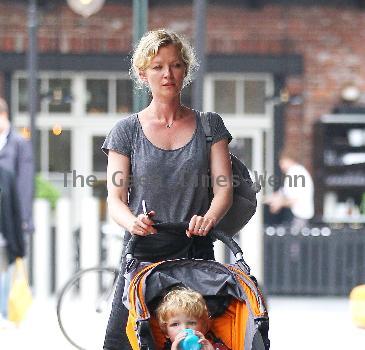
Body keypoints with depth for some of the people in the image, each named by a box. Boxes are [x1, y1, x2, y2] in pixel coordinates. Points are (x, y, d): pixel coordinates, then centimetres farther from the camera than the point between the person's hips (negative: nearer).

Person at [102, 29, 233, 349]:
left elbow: (224, 188, 3)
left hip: (196, 252, 0)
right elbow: (115, 197, 3)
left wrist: (209, 218, -20)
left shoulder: (209, 126, 11)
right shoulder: (127, 130, 8)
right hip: (142, 252, 0)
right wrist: (133, 222, -20)